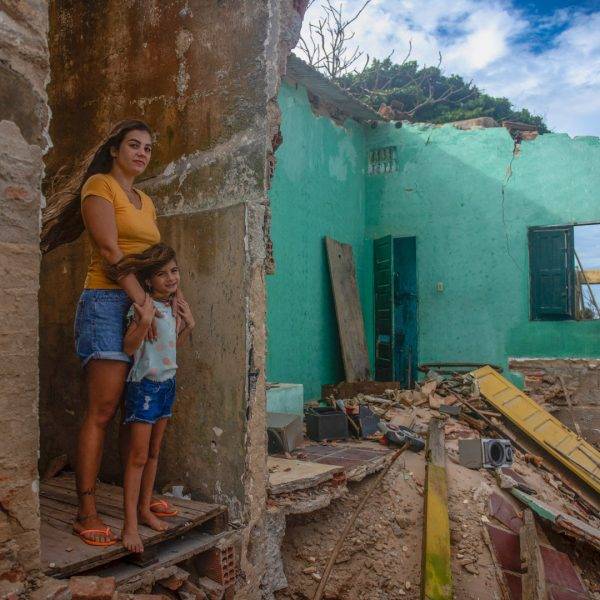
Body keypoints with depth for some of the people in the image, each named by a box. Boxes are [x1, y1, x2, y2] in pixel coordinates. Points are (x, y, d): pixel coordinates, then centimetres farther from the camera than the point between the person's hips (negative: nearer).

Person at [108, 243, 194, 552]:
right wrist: (144, 321, -34)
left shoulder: (173, 306, 9)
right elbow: (129, 347, -21)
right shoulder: (143, 306, -14)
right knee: (138, 456, -4)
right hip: (144, 384, -8)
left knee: (153, 452, 16)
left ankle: (145, 509, 28)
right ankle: (130, 524, 3)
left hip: (167, 383, 8)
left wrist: (187, 325, 7)